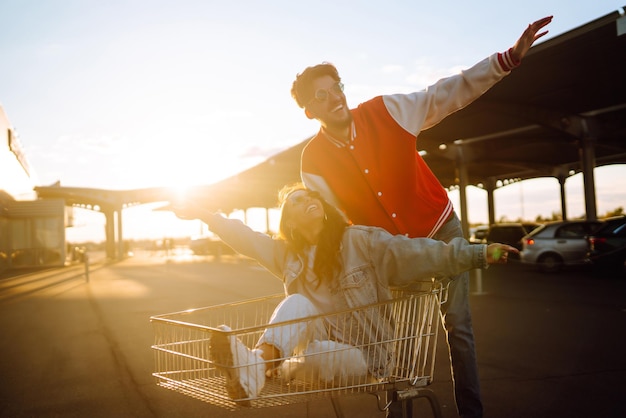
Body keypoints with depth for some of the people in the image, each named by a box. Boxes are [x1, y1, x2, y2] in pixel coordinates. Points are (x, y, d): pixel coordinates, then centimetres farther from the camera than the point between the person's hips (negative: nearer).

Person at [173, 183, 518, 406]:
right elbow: (245, 238, 9)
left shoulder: (360, 240, -6)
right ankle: (258, 361, -46)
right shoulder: (287, 254, 10)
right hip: (318, 342, 3)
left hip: (366, 355, -3)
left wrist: (479, 254, -24)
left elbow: (420, 255, -14)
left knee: (317, 355, -36)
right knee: (298, 301, -25)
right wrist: (204, 215, 5)